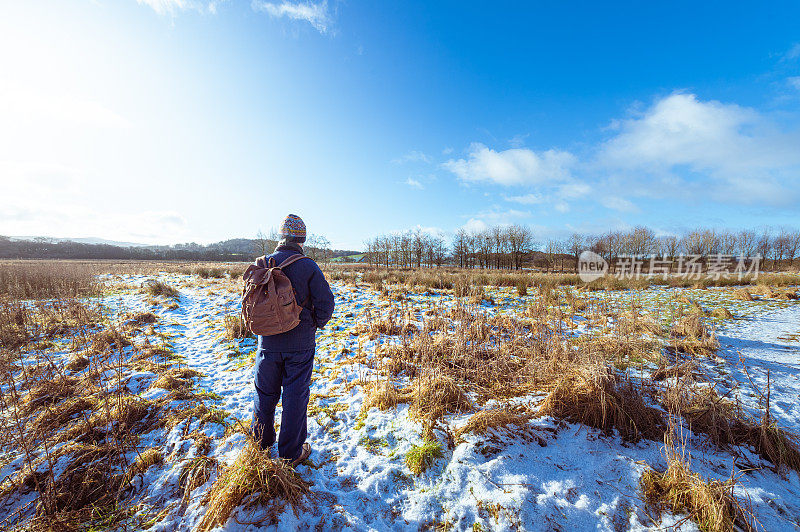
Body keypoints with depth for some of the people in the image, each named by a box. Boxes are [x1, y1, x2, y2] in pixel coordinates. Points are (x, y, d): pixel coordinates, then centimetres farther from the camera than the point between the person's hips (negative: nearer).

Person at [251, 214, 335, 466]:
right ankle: (291, 452, 24)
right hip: (300, 344, -3)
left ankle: (261, 443, 41)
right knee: (296, 396, 10)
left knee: (265, 393, 22)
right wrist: (316, 324, 2)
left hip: (268, 341, 4)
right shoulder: (308, 267, -14)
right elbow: (325, 303, -16)